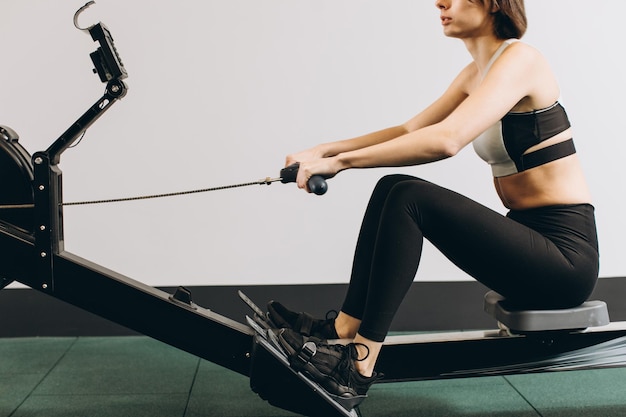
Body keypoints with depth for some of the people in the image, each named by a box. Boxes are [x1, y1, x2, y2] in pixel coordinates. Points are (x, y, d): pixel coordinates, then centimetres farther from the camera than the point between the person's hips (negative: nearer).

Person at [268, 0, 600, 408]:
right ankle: (342, 330, 0)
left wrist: (340, 161, -27)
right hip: (527, 235, 9)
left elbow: (446, 139, -29)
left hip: (566, 253, -8)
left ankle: (359, 366, -16)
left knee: (410, 199, -22)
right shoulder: (476, 71, 11)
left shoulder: (519, 59, -16)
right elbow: (410, 131, 11)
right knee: (393, 189, -2)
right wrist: (325, 150, 1)